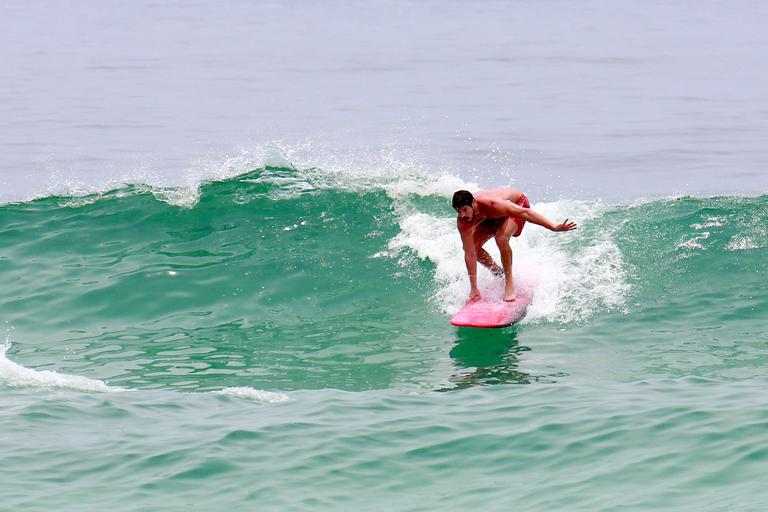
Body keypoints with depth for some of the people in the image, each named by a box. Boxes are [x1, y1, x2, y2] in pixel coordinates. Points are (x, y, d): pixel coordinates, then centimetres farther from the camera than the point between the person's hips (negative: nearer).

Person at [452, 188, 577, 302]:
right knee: (474, 246, -6)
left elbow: (525, 212, -38)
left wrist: (554, 227, -42)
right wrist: (474, 289, -24)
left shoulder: (491, 204, -43)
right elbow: (469, 254, -24)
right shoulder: (462, 223, -28)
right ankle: (499, 274, 20)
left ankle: (509, 284, -17)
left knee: (501, 238, -30)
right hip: (491, 218, 5)